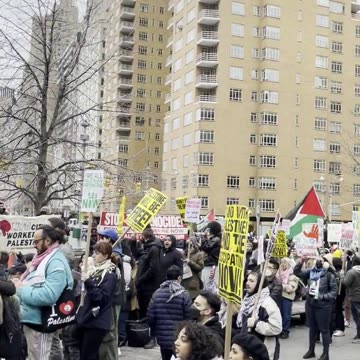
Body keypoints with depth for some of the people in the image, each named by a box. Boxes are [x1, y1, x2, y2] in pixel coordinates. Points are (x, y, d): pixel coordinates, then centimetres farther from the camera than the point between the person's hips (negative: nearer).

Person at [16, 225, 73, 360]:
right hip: (30, 319, 10)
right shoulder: (43, 258, 11)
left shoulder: (56, 263, -19)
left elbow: (48, 296, -30)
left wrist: (21, 291, -20)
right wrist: (22, 289, 3)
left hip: (39, 321, -10)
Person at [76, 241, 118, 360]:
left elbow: (102, 297, -21)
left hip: (97, 322, -8)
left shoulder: (109, 275, -12)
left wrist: (88, 282, -24)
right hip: (86, 318, 9)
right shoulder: (93, 270, 13)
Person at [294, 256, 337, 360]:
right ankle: (311, 350, 29)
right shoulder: (310, 272, 3)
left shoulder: (329, 275, -10)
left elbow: (334, 292, -9)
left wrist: (321, 296, -18)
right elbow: (297, 272, 2)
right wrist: (300, 262, -13)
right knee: (312, 328, 17)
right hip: (310, 304, 5)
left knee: (324, 329, 5)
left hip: (323, 306, -5)